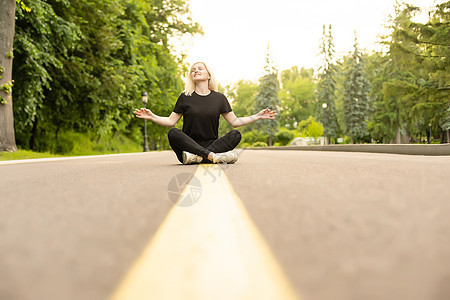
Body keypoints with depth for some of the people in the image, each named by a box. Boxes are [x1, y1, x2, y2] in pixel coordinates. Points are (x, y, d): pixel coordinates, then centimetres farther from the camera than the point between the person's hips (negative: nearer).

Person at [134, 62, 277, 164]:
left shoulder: (219, 98, 11)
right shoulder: (185, 97, 9)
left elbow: (234, 121, 12)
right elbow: (171, 121, 8)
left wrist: (258, 116, 5)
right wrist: (152, 117, -7)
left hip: (211, 144, 1)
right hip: (189, 144, -1)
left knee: (236, 135, -23)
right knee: (173, 134, -30)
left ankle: (197, 157, -37)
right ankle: (213, 156, -40)